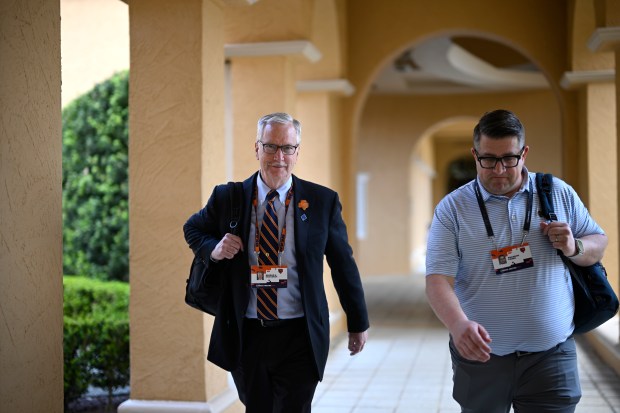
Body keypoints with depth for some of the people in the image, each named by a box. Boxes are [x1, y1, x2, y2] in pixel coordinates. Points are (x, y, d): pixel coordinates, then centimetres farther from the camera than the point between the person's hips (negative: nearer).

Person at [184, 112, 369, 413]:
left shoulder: (322, 201, -3)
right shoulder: (228, 197, -1)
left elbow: (343, 265, 5)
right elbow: (193, 229, 16)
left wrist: (358, 323, 11)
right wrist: (213, 250, -7)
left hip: (299, 337, -2)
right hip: (244, 335, 2)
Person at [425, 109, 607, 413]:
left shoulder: (559, 193, 3)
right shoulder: (452, 208, -4)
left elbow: (598, 243, 14)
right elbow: (438, 280, -13)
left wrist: (574, 249, -10)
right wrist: (459, 324, -32)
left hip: (550, 354, 1)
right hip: (480, 354, 0)